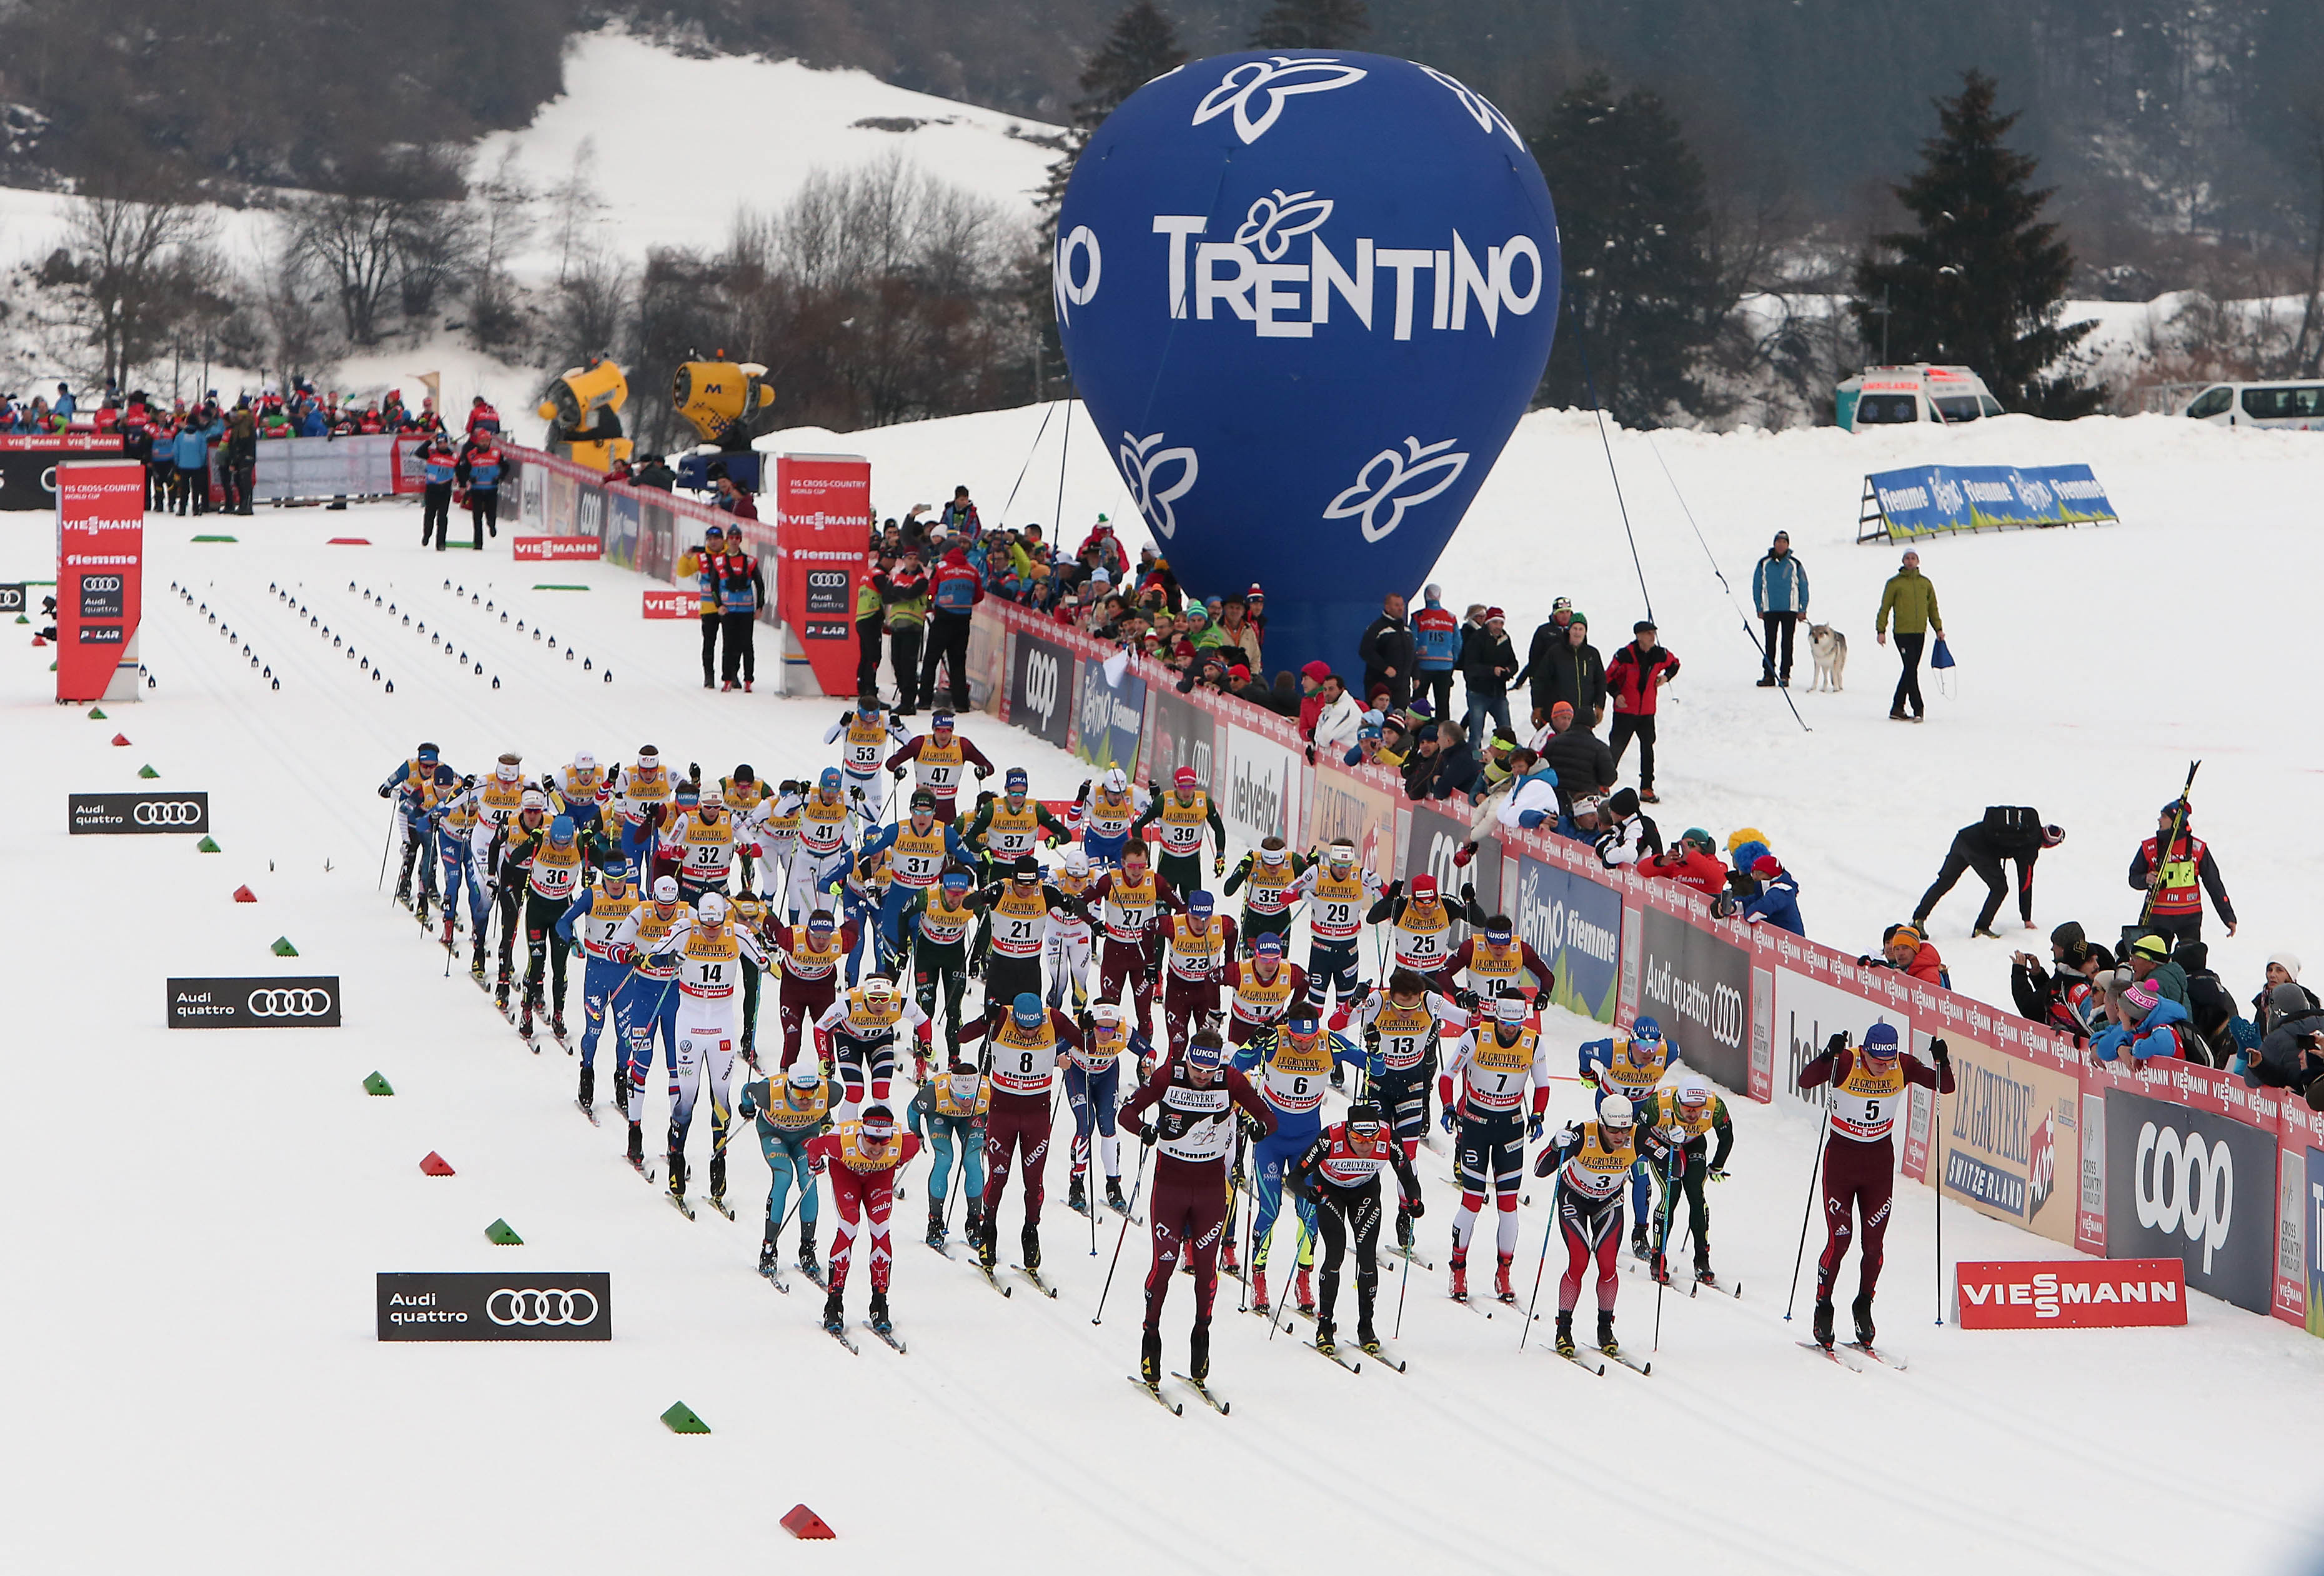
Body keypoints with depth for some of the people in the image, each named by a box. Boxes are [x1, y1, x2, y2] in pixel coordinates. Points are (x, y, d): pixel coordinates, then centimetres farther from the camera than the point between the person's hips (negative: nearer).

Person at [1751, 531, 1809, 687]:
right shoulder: (1764, 564, 4)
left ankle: (1785, 676, 5)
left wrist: (1803, 610, 1)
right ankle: (1768, 675, 3)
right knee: (1770, 644, 1)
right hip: (1770, 610, 1)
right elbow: (1757, 586, 9)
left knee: (1787, 644, 1)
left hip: (1790, 610, -1)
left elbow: (1804, 587, 6)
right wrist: (1759, 608, 3)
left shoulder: (1795, 565, 1)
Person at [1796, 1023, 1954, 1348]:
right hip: (1841, 1155, -3)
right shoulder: (1845, 1063, -20)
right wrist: (1829, 1055, -48)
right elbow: (1805, 1081, -32)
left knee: (1874, 1242, 5)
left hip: (1880, 1160, 3)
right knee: (1839, 1240, -4)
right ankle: (1823, 1307, 13)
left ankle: (1864, 1307, 23)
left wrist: (1942, 1062, -30)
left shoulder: (1903, 1066, -11)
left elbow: (1946, 1087, -11)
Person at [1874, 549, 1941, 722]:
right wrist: (1881, 630, -4)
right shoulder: (1894, 583, 1)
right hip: (1902, 633, -5)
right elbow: (1885, 608, 2)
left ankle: (1897, 709, 14)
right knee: (1911, 669, -13)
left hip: (1920, 633, 5)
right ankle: (1917, 709, -13)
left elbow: (1933, 608, 21)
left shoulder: (1925, 583, 13)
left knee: (1910, 671, 6)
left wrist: (1939, 628, 15)